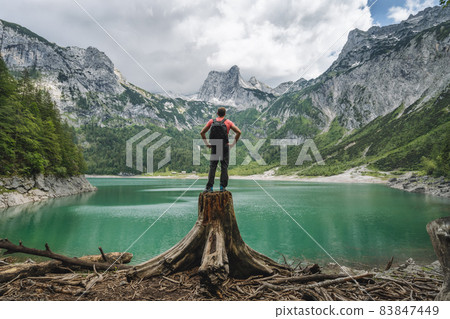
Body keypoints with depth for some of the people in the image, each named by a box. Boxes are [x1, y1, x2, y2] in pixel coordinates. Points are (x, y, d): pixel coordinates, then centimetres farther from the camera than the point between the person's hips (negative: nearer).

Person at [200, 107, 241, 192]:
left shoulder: (211, 121, 6)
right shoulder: (228, 122, 2)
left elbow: (202, 132, 4)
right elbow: (238, 132, -7)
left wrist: (207, 144, 7)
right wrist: (233, 143, -2)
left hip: (214, 147, 1)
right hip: (225, 147, -1)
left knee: (212, 167, 4)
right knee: (224, 167, 5)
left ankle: (209, 187, -1)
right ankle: (222, 187, 3)